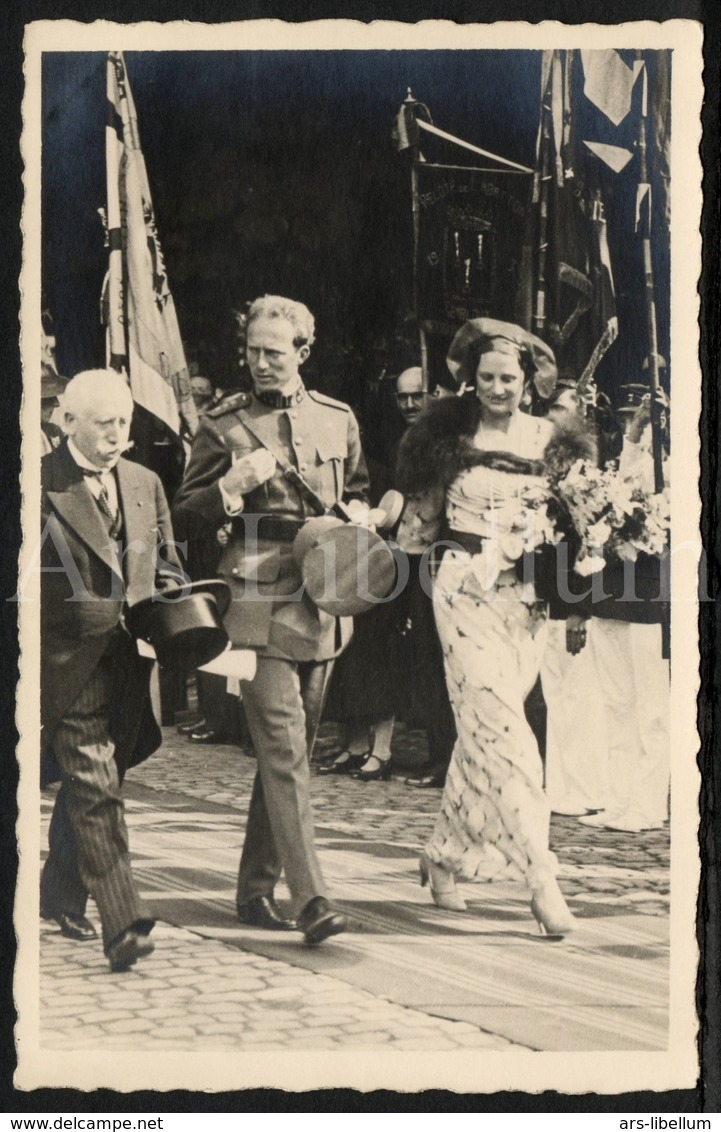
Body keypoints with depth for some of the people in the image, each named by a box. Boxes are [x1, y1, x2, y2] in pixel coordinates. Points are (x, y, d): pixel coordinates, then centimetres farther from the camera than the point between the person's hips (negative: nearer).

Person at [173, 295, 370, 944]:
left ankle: (256, 888, 23)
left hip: (321, 605, 5)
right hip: (256, 606, -4)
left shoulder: (338, 420, 13)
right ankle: (311, 900, -13)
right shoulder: (223, 425, 2)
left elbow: (360, 495, 26)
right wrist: (234, 485, -13)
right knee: (283, 749, -13)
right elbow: (186, 510, 4)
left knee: (291, 748, 10)